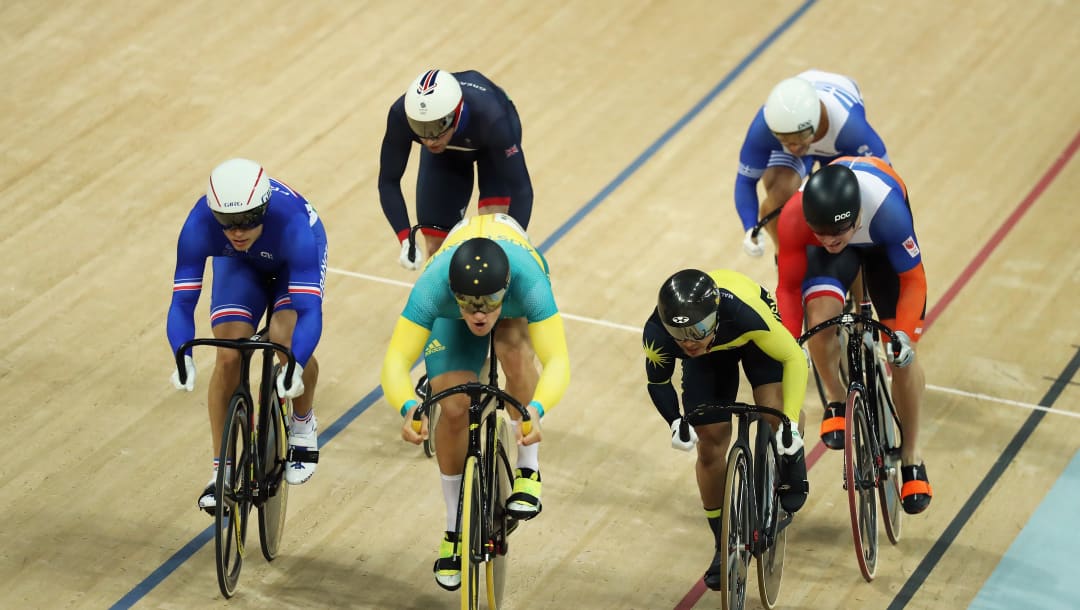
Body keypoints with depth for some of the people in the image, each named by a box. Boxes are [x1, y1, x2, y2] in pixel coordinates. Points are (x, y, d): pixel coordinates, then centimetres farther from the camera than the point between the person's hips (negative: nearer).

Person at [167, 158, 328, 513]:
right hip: (240, 264, 2)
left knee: (285, 339, -27)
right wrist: (183, 358, -53)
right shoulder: (199, 225, -36)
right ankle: (222, 471, -2)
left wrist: (295, 366, -63)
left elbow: (309, 310, -47)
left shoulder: (292, 223, -43)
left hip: (294, 259, -2)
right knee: (229, 357, -16)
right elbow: (182, 302, -35)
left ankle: (303, 426, 3)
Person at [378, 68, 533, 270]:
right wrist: (406, 241, -36)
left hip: (494, 144, -2)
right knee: (437, 247, 1)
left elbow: (520, 187, -37)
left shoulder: (490, 117, -45)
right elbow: (389, 181, -26)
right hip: (444, 153, 2)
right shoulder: (402, 115, -39)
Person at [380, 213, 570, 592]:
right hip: (449, 319, 1)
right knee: (454, 410, -14)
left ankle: (528, 472, -12)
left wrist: (536, 410, -69)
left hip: (515, 298, 0)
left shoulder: (528, 283, -45)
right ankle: (455, 530, 6)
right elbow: (396, 361, -45)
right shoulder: (432, 288, -43)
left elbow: (557, 361, -49)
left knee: (517, 358, -34)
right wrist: (409, 408, -66)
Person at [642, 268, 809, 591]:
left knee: (775, 416, -25)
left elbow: (794, 358, -29)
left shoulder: (746, 312, -45)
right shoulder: (657, 335, -38)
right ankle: (725, 546, 15)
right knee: (710, 447, -3)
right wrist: (675, 423, -30)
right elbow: (658, 382, -14)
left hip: (750, 335, -2)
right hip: (708, 358, 2)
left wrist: (790, 422, -34)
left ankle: (791, 470, 10)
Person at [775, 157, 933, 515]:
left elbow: (913, 281, -28)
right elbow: (789, 287, -21)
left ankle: (911, 457, 15)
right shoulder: (794, 219, -39)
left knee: (902, 355, -5)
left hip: (882, 243, -1)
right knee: (820, 316, -29)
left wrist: (903, 335, -39)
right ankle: (836, 402, 0)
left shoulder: (888, 210, -43)